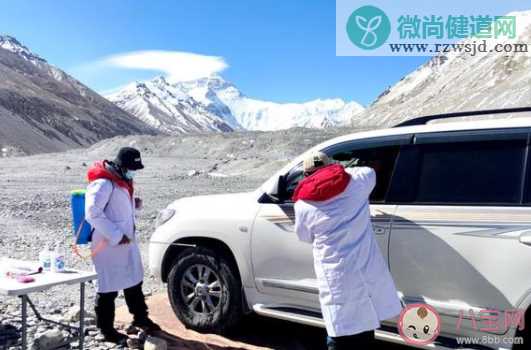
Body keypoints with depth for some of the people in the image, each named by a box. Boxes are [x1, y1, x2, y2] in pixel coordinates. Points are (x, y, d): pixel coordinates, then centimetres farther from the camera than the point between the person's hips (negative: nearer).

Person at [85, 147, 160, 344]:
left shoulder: (122, 181, 12)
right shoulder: (103, 183, -18)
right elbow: (93, 213, -24)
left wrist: (135, 204, 2)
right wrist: (116, 235, -23)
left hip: (127, 241, 10)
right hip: (109, 245, -9)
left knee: (134, 280, 20)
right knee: (109, 288, 3)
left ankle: (140, 318, 36)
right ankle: (107, 330, 18)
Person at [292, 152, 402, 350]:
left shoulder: (303, 205, -4)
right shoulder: (355, 184, 0)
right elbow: (369, 172, 22)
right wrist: (343, 172, 30)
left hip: (337, 279, -3)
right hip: (367, 270, 3)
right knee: (365, 326, 19)